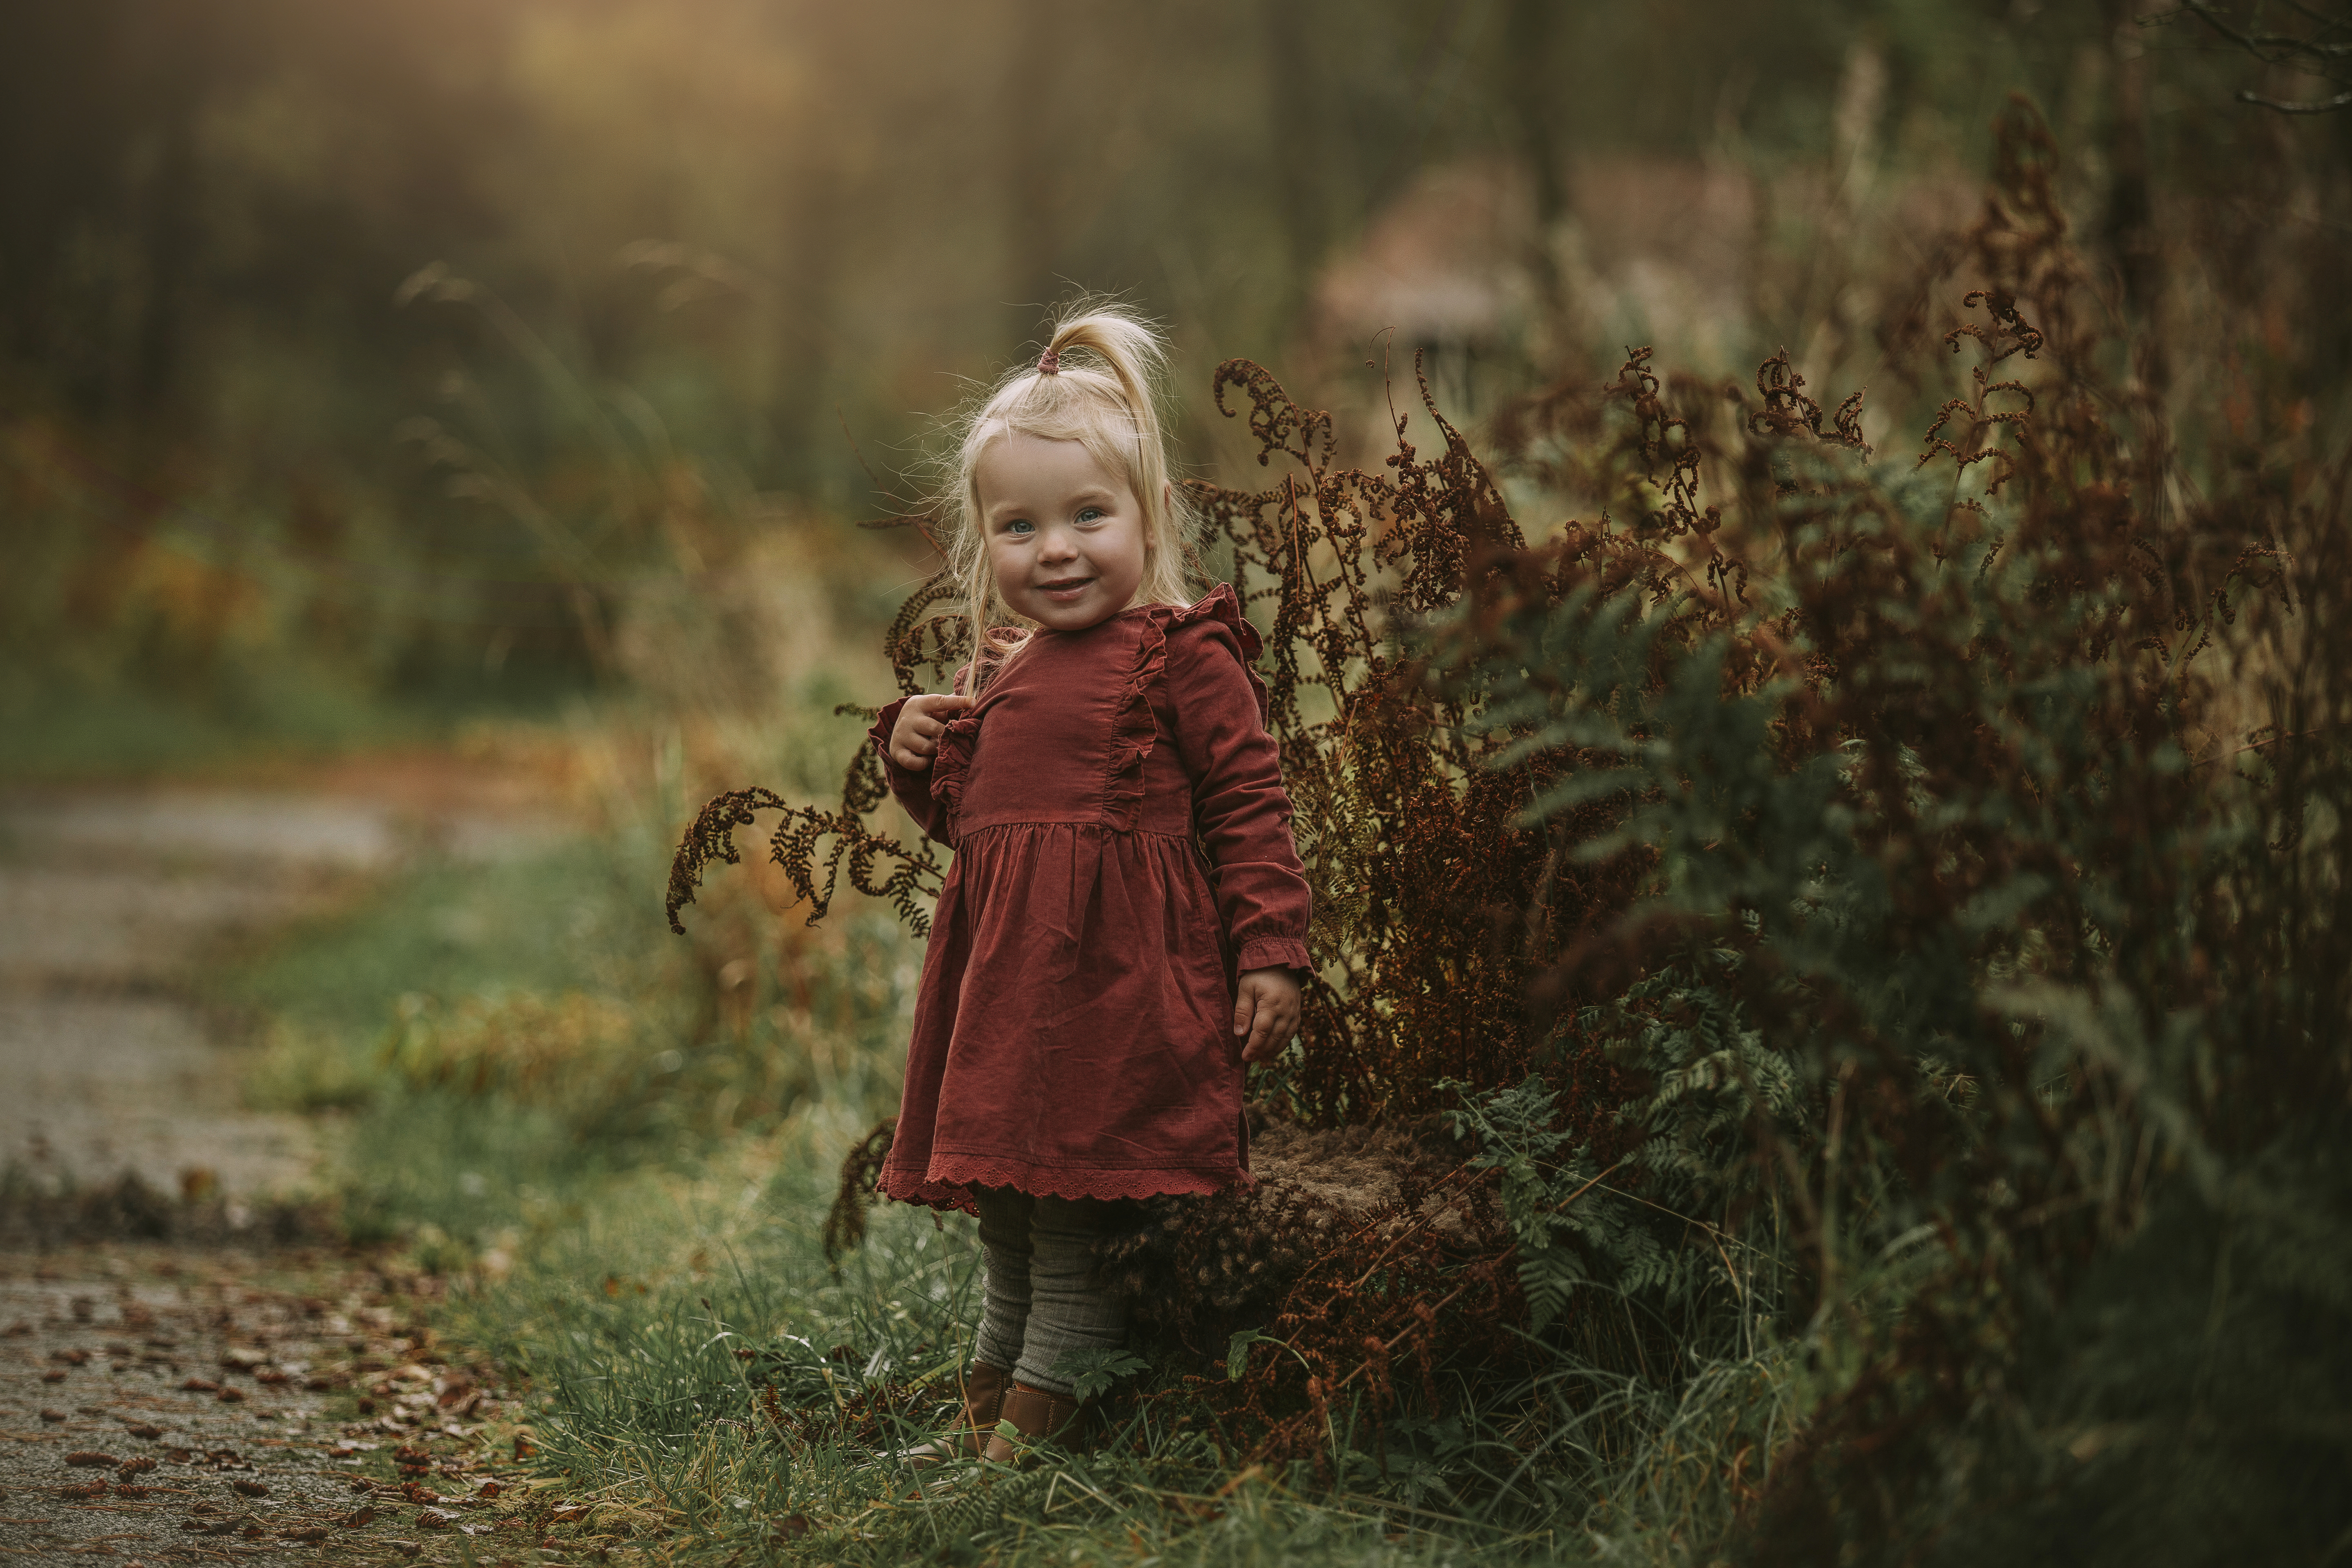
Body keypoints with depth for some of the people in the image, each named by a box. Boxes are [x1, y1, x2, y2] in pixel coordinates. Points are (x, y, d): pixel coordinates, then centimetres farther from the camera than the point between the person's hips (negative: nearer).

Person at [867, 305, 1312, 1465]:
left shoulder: (1181, 655, -6)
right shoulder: (1001, 672, 15)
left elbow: (1248, 803, -7)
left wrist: (1271, 950, -12)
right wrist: (916, 753, 5)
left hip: (1118, 976, -8)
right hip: (1005, 974, 8)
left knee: (1078, 1208, -7)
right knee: (1005, 1205, 17)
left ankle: (1040, 1417, 0)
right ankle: (985, 1408, 28)